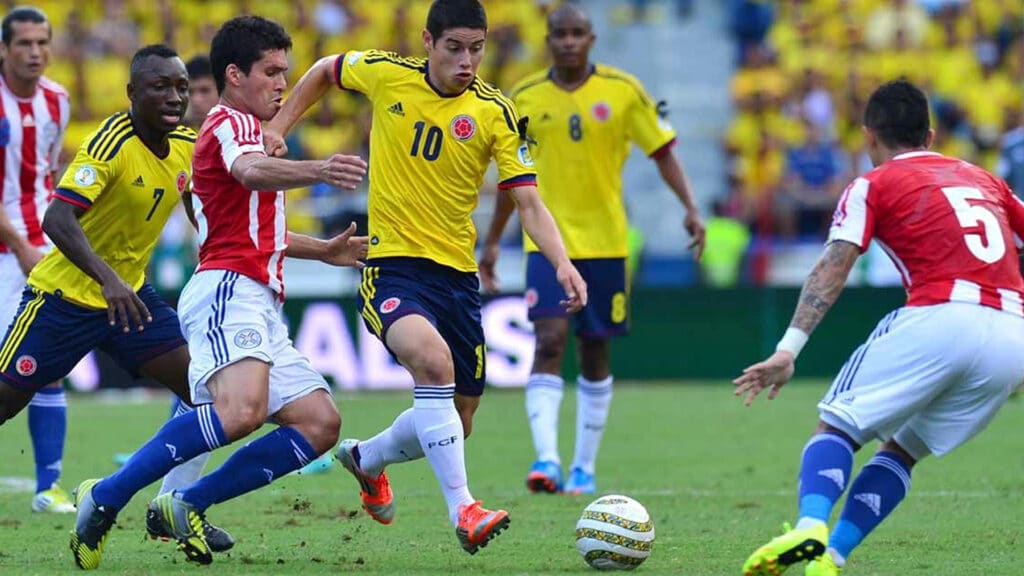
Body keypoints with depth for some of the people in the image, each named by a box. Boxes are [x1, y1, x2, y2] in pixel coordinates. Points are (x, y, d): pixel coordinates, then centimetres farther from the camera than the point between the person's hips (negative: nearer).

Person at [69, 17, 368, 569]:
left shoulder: (236, 128, 31)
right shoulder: (231, 122, -2)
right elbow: (252, 172, -27)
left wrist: (323, 250, 40)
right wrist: (318, 170, -45)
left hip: (258, 309, 10)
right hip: (227, 293, -10)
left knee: (319, 422, -2)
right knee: (241, 410, -33)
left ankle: (186, 504, -1)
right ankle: (106, 498, -24)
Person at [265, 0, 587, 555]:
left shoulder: (494, 111, -4)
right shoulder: (385, 74, -5)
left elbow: (528, 201, -8)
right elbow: (325, 70, 16)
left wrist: (562, 262, -23)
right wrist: (277, 128, 7)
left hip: (457, 273, 3)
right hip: (392, 265, -3)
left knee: (454, 422, 11)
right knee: (434, 360, -34)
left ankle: (367, 458, 43)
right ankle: (462, 510, -32)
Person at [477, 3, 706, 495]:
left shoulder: (623, 91, -2)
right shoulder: (525, 99, 2)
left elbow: (662, 153, 3)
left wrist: (690, 208, -11)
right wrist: (492, 241, 17)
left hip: (605, 241, 1)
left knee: (595, 353, 8)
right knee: (550, 342, -17)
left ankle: (584, 468, 18)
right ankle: (546, 459, -25)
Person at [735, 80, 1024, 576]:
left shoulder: (874, 185, 12)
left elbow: (832, 269, 0)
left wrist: (788, 349, -8)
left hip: (938, 318, -5)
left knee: (836, 427, 2)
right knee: (900, 450, 18)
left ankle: (809, 530, -26)